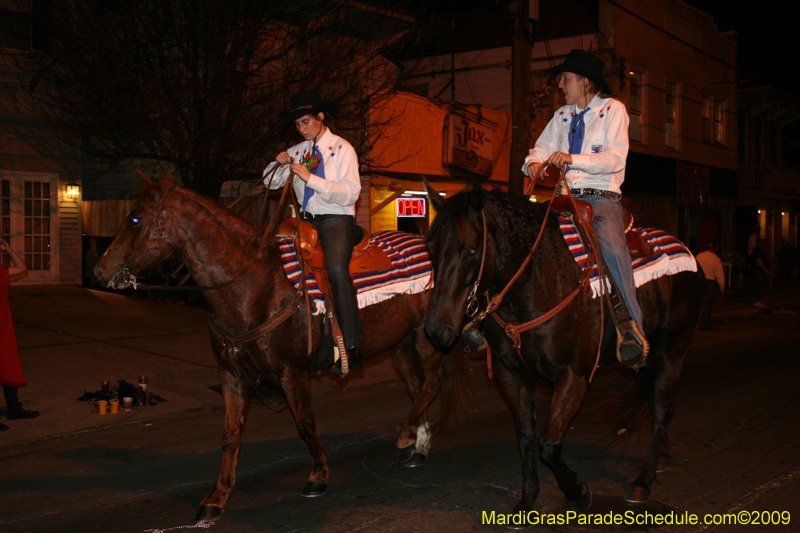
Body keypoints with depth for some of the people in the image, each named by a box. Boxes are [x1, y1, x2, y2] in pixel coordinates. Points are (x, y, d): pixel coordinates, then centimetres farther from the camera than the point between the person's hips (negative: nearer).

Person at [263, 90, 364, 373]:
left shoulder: (342, 149, 1)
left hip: (336, 219, -6)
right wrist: (279, 164, -2)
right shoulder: (298, 151, 16)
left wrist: (311, 178, -18)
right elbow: (271, 183, 20)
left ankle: (351, 345, -29)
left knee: (336, 267, -33)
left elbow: (351, 193, -10)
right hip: (307, 219, 6)